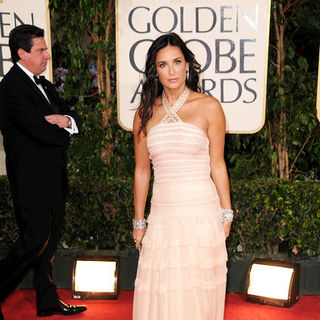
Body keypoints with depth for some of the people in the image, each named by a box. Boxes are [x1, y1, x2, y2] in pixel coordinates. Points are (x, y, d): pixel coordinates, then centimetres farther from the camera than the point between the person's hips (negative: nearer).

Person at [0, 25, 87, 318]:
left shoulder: (44, 85, 16)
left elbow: (75, 118, 14)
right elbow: (41, 132, -24)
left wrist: (66, 120, -10)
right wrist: (65, 132, -5)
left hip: (53, 179, 9)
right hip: (33, 181, -9)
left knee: (50, 240, 15)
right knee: (35, 242, -5)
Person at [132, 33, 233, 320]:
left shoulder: (209, 107, -1)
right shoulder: (145, 113, 6)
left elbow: (217, 165, 1)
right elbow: (142, 171, 10)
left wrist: (226, 214, 2)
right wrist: (139, 222, 12)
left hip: (201, 212, -2)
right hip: (163, 214, 3)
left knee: (197, 292, 7)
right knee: (161, 293, 7)